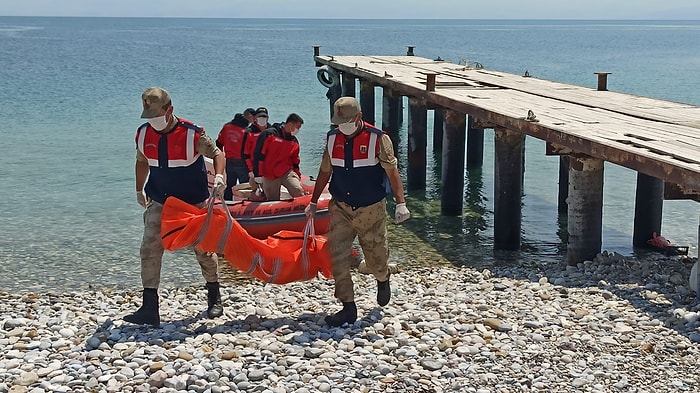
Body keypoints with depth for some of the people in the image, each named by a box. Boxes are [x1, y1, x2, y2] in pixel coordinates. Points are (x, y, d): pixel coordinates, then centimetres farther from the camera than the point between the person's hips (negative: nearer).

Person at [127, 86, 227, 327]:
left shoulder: (192, 134, -19)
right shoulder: (144, 135, -5)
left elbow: (217, 154, -10)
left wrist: (218, 176, -29)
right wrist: (140, 190, 19)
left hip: (194, 203, -3)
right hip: (160, 203, 3)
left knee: (204, 249, 7)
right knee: (149, 249, -9)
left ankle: (214, 298, 28)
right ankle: (149, 309, -7)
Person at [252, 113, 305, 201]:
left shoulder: (294, 142, 10)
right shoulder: (269, 134, -7)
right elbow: (258, 155, -9)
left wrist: (298, 176, 17)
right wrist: (258, 176, -12)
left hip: (287, 173, 3)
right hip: (270, 176, -3)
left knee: (298, 192, -23)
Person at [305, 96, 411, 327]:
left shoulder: (377, 139, -10)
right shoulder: (332, 139, 3)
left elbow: (392, 172, -10)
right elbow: (325, 172, 15)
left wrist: (400, 203, -18)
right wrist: (313, 202, 19)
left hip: (371, 210, -3)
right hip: (340, 208, 3)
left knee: (375, 256, 8)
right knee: (338, 257, -7)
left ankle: (383, 280, 44)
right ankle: (348, 308, -1)